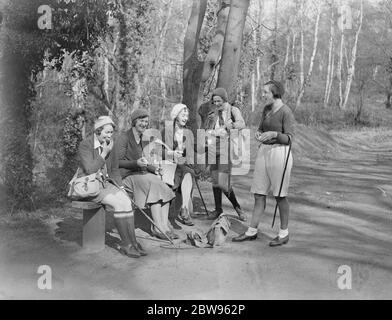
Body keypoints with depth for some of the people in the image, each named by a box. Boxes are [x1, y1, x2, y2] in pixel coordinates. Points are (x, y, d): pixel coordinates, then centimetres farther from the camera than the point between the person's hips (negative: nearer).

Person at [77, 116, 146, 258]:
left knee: (126, 201, -21)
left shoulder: (111, 144, 6)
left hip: (105, 182, 6)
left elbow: (114, 169, 16)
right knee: (118, 203, -27)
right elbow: (90, 170, -21)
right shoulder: (85, 145, -13)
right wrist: (104, 153, -19)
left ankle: (132, 242, -18)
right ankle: (126, 244, -18)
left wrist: (121, 186, 4)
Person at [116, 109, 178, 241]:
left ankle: (164, 226, -22)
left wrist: (153, 168, 8)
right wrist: (136, 163, -24)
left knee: (165, 189, -18)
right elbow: (118, 162, -10)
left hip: (141, 173, 7)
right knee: (156, 187, -29)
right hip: (127, 175, -7)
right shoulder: (124, 138, -6)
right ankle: (158, 228, -27)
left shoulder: (140, 138, 19)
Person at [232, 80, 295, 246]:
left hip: (279, 153, -7)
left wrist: (274, 134, -30)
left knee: (280, 195, 3)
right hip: (263, 152, 7)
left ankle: (284, 233, 17)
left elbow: (289, 139, -13)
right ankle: (252, 231, 18)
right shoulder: (266, 109, 11)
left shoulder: (286, 112, -12)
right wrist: (258, 133, -3)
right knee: (259, 194, 9)